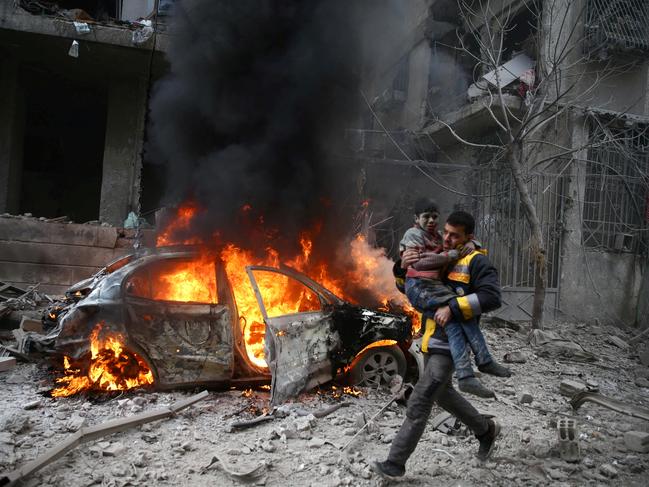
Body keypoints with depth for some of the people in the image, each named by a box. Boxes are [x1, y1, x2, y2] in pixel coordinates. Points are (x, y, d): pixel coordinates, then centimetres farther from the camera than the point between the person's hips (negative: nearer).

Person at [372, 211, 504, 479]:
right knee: (442, 393, 24)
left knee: (419, 402, -7)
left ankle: (395, 463, 4)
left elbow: (491, 297, -23)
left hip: (451, 344, -8)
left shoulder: (476, 262, -10)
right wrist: (404, 266, -6)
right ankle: (486, 429, 45)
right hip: (432, 339, 9)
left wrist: (452, 308, -29)